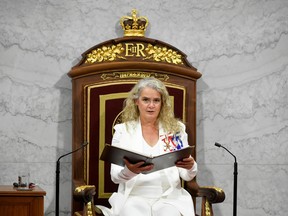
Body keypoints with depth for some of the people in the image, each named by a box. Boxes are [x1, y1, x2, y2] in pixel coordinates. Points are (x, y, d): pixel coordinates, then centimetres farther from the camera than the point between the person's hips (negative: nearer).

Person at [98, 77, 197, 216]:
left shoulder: (176, 129, 10)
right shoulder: (122, 130, 7)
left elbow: (187, 176, 9)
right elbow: (115, 176, 1)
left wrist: (190, 166, -16)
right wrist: (130, 171, -23)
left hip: (169, 197, 1)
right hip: (134, 197, -1)